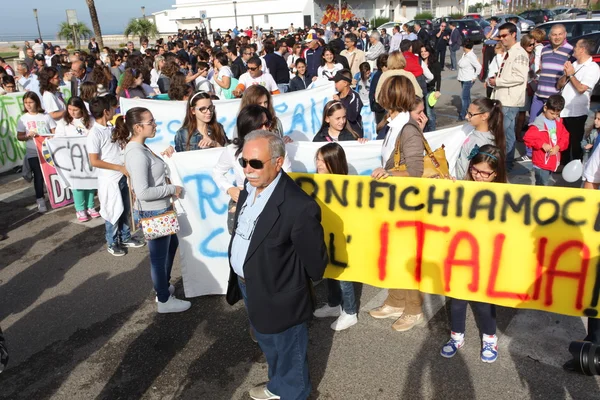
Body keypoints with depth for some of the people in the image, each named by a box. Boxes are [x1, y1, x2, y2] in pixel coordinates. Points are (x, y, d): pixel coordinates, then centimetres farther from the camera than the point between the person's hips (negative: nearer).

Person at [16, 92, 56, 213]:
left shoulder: (46, 116, 2)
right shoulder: (23, 119, 3)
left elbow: (55, 132, 4)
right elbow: (19, 136, 4)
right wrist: (28, 136, -16)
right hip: (33, 153, 0)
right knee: (38, 176, 1)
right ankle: (40, 200, 9)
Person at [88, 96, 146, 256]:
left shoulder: (111, 128, 7)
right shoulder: (94, 133, -16)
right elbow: (94, 161, -18)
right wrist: (120, 168, -16)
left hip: (123, 176, 7)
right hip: (110, 179, -7)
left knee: (125, 210, 17)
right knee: (113, 212, 5)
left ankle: (125, 238, 33)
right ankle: (112, 243, 22)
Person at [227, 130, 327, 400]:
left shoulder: (299, 206, -31)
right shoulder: (249, 190, -3)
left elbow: (315, 261, -21)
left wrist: (292, 283, -7)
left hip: (279, 296, -8)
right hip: (249, 287, 8)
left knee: (289, 353, 18)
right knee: (268, 345, 31)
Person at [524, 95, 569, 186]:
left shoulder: (559, 122, 7)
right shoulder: (538, 124, -16)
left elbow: (565, 137, 8)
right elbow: (528, 138, -19)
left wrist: (558, 147, -11)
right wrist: (542, 145, -25)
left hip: (553, 161, 7)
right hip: (541, 162, -7)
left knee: (545, 184, 21)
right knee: (542, 185, -5)